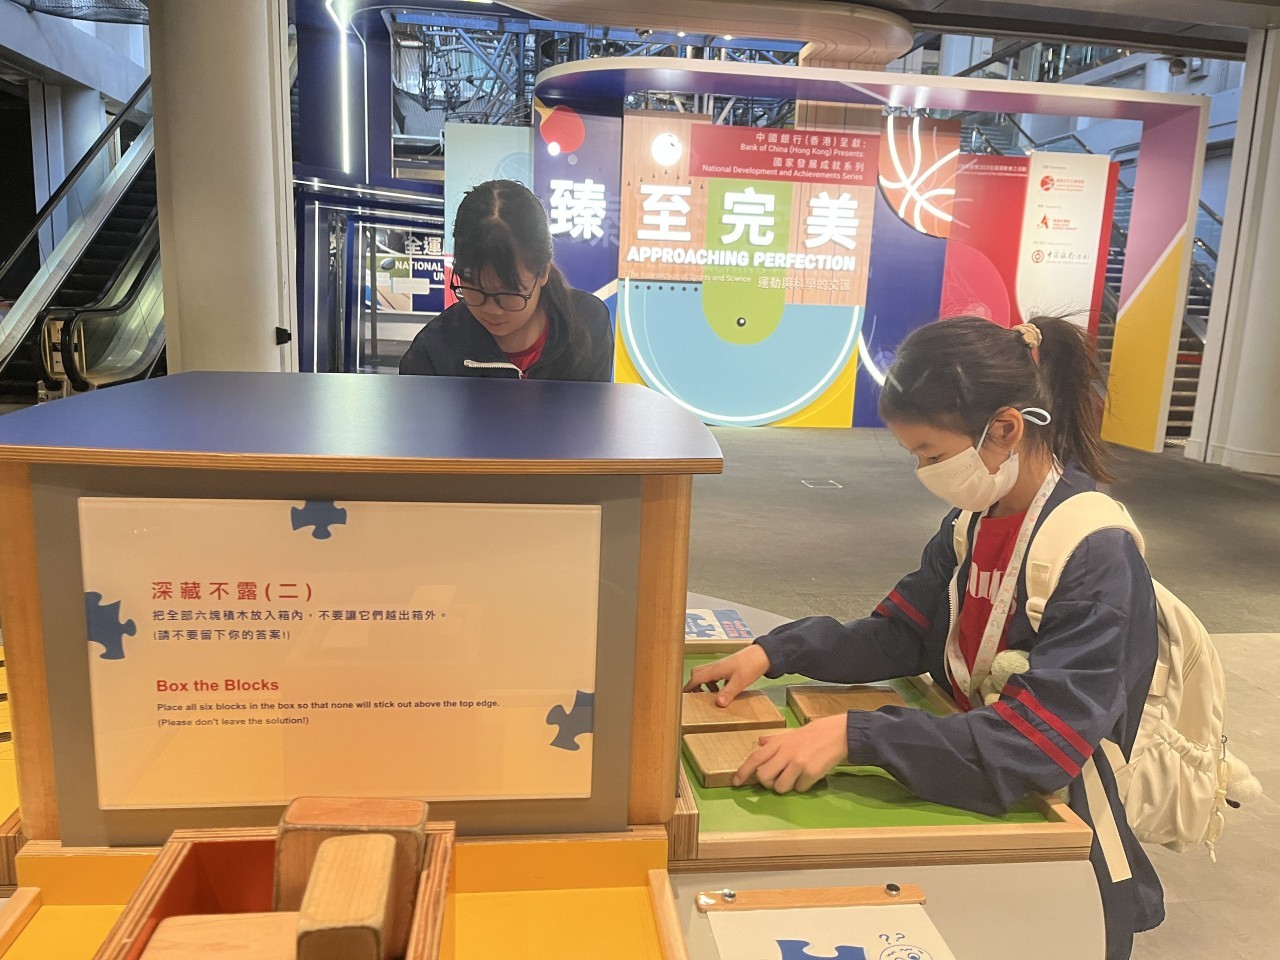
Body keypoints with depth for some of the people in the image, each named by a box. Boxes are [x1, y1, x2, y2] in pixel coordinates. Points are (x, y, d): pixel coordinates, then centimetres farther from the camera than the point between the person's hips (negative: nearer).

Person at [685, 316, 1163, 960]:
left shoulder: (1096, 556, -23)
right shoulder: (973, 521, -1)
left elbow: (1040, 745, -29)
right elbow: (900, 636, 3)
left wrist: (856, 735, -36)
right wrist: (775, 652, -11)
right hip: (974, 790, 6)